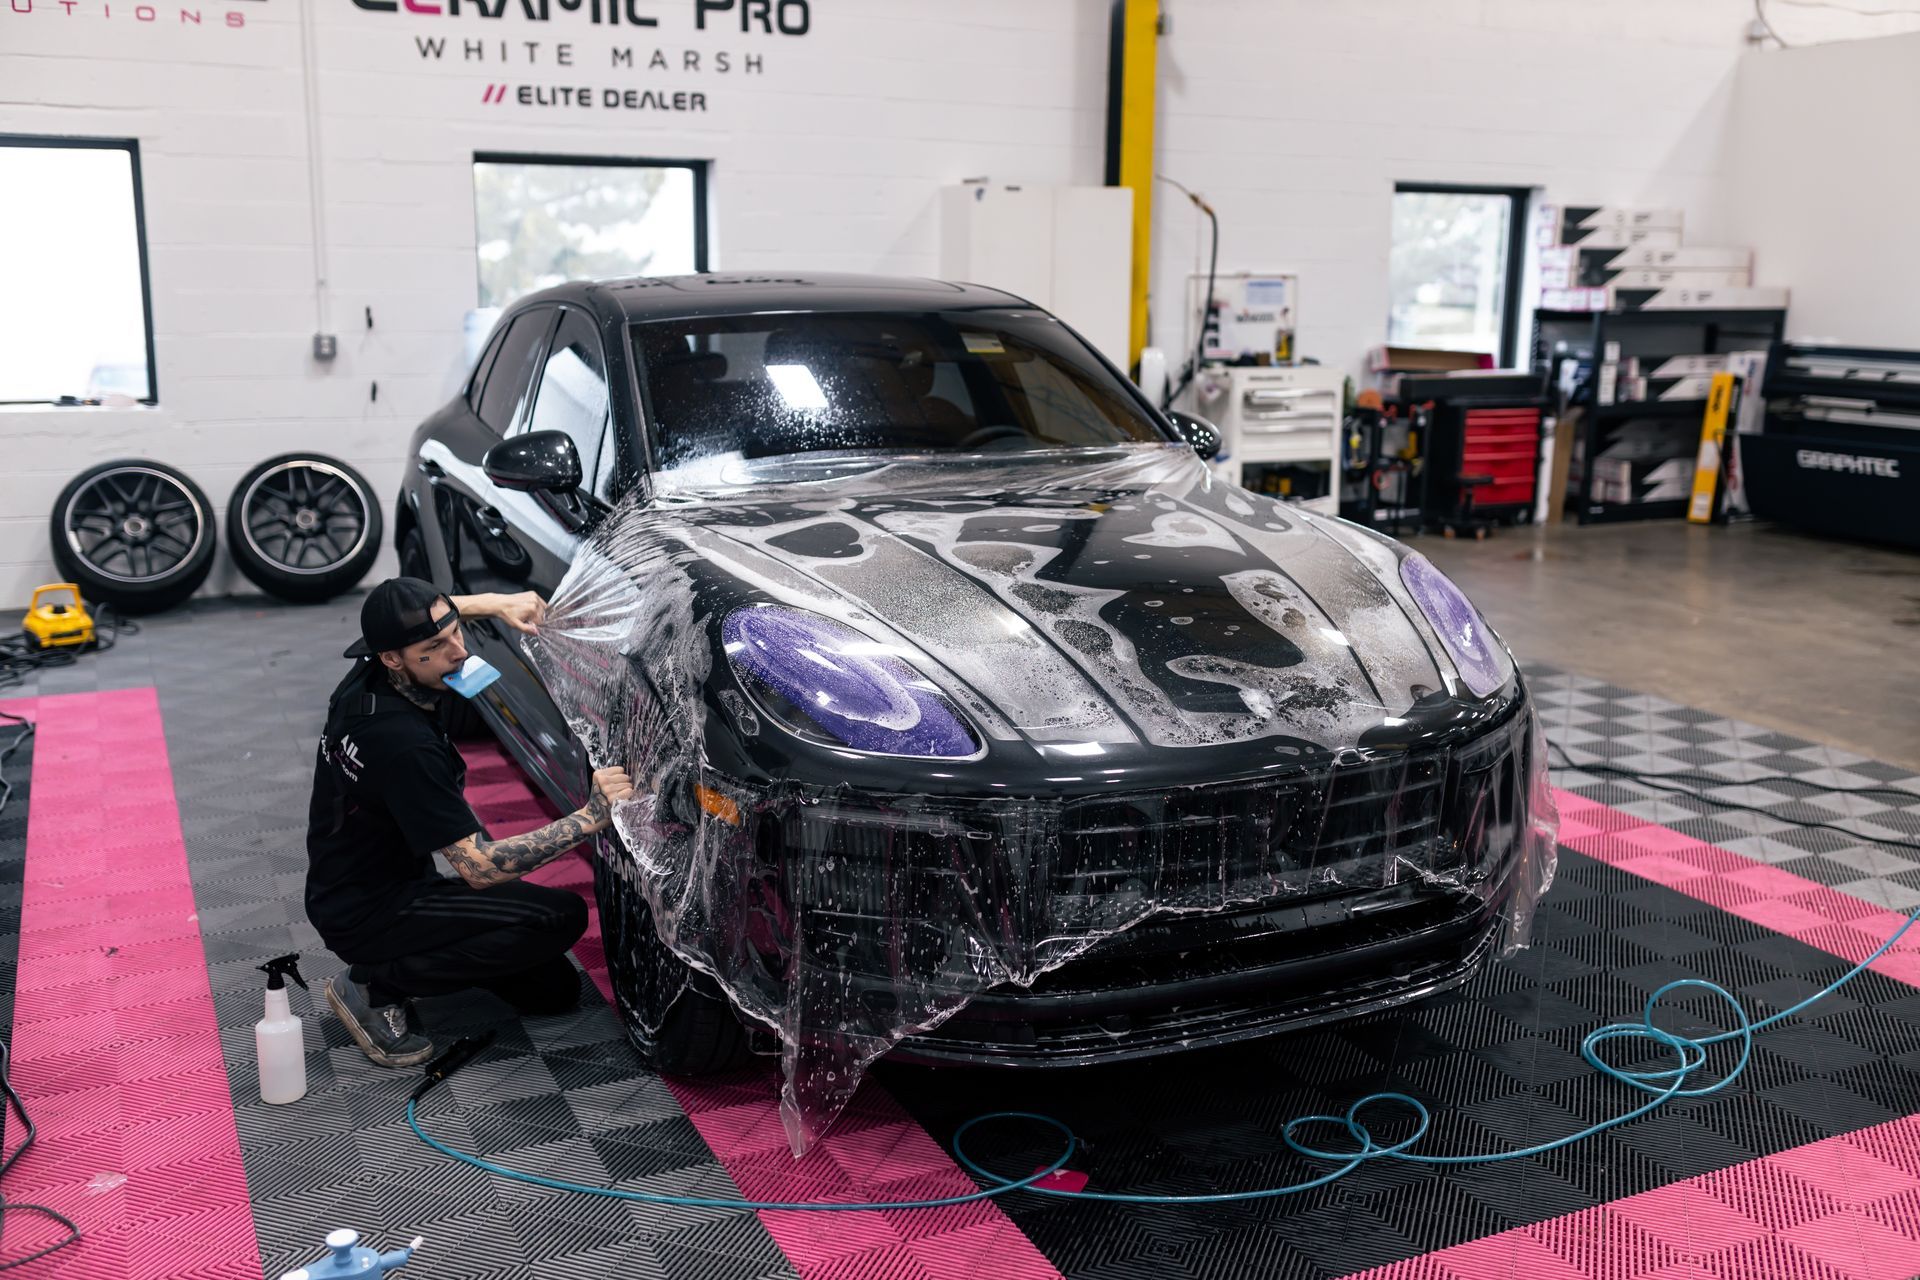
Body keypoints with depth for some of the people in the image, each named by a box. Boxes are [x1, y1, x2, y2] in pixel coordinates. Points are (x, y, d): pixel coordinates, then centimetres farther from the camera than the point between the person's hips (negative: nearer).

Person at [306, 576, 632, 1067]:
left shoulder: (371, 674, -6)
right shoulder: (403, 743, -32)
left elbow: (429, 617, 20)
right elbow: (480, 870, -31)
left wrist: (498, 604, 4)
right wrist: (589, 817, -34)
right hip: (366, 917, -9)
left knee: (556, 989, 7)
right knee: (561, 916, -21)